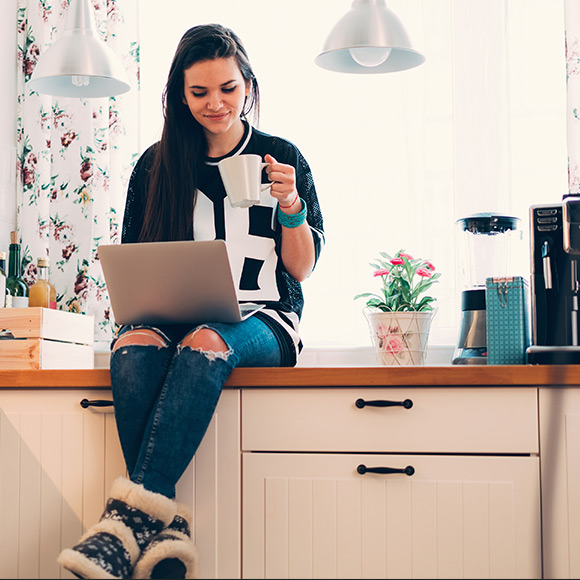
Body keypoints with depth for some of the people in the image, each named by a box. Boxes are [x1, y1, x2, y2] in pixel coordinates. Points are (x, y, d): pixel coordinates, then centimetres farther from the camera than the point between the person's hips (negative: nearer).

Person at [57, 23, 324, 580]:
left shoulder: (281, 157, 10)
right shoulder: (155, 165, 14)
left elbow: (301, 268, 10)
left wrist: (290, 206, -8)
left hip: (261, 320, -2)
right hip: (173, 317, 2)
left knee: (206, 345, -38)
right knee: (134, 348, -34)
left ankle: (131, 513, -43)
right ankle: (163, 526, -39)